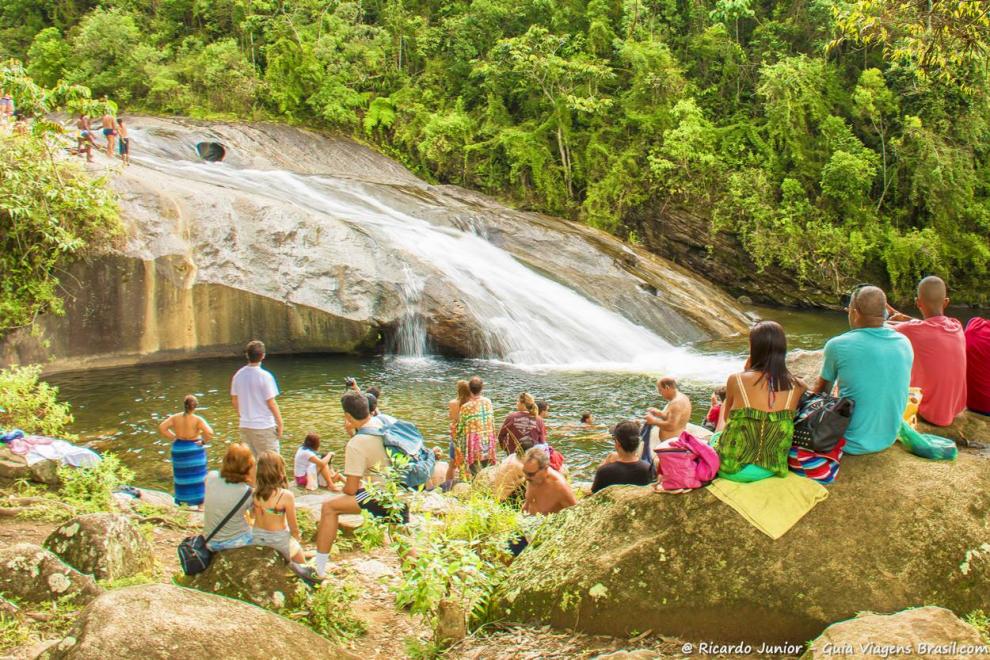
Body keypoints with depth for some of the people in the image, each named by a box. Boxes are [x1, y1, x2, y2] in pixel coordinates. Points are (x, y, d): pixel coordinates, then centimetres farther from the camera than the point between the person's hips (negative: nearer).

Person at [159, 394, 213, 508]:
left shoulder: (175, 417, -4)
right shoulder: (197, 420, -16)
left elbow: (161, 428, -6)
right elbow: (209, 432, -27)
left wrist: (174, 437, 0)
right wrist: (203, 441, -10)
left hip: (179, 450, 4)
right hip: (194, 449, -4)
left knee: (181, 476, 19)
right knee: (197, 477, 10)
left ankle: (182, 500, 28)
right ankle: (198, 502, 14)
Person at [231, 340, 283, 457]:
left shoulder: (238, 375, 2)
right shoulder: (265, 376, -14)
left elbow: (234, 400, 10)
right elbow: (271, 402, -13)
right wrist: (280, 423, -3)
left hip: (245, 426, 6)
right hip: (264, 426, -5)